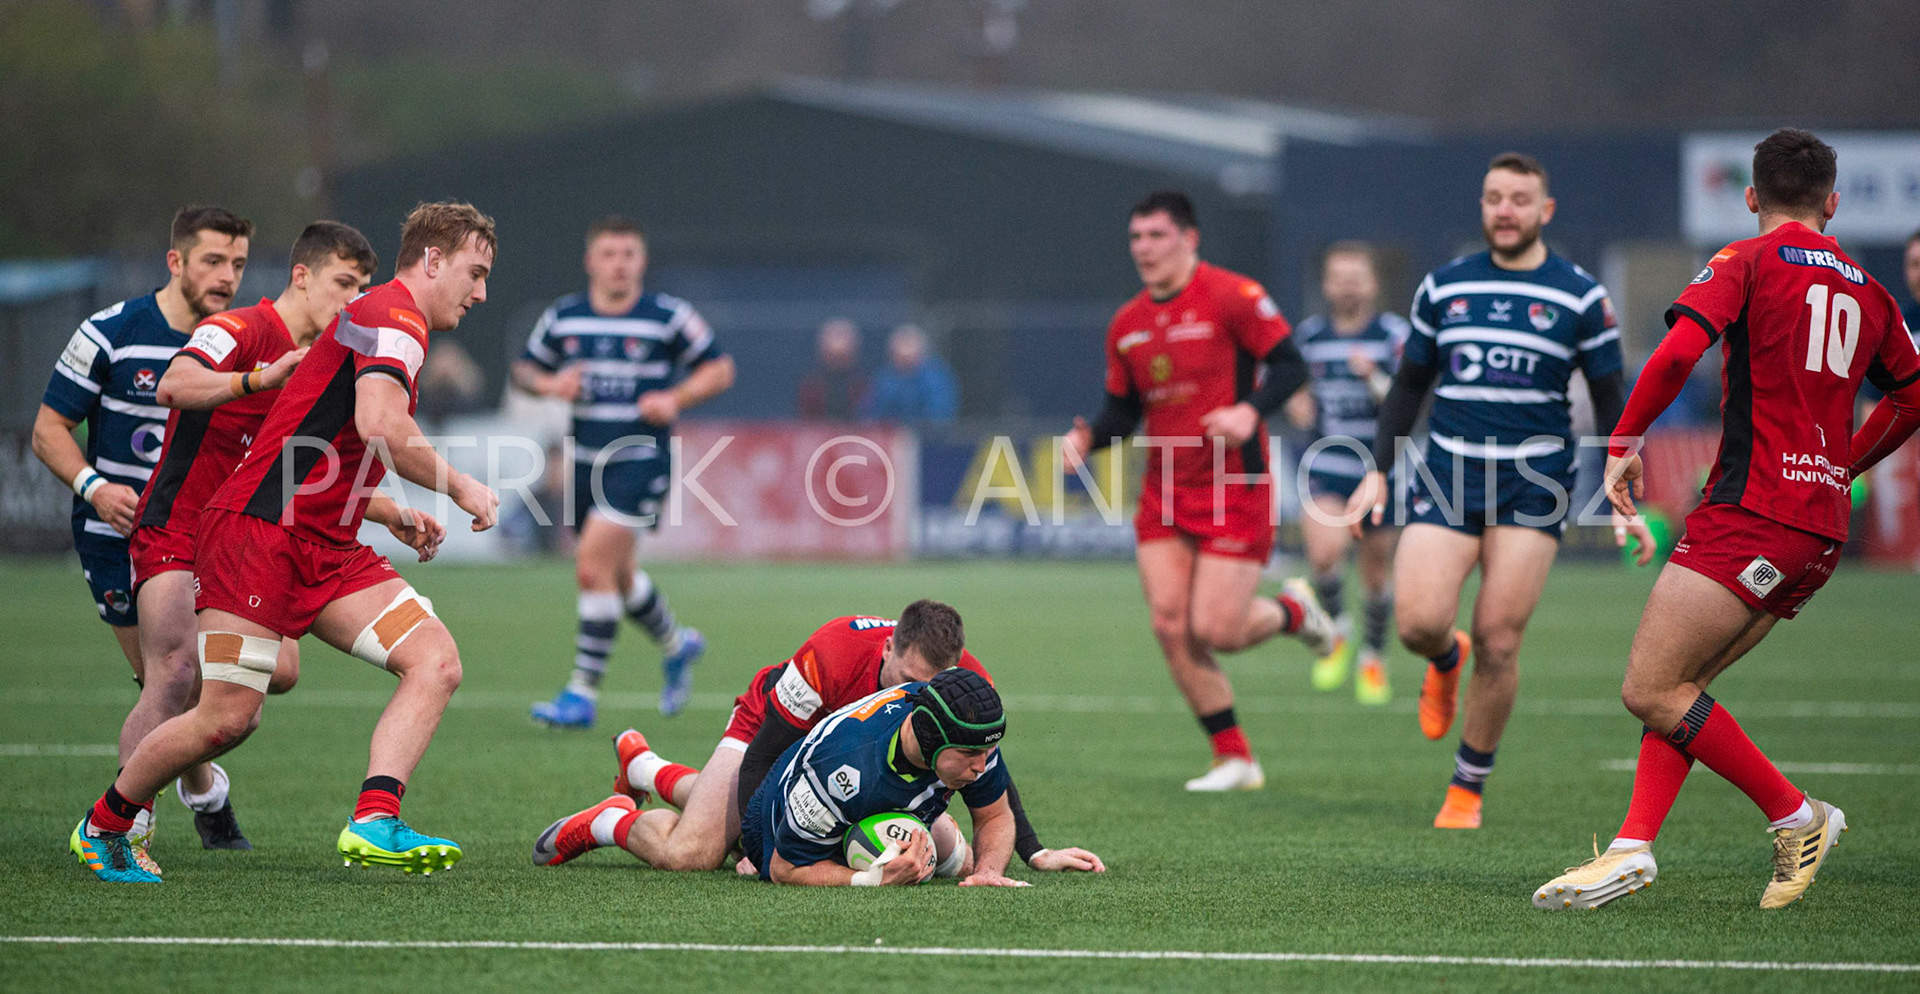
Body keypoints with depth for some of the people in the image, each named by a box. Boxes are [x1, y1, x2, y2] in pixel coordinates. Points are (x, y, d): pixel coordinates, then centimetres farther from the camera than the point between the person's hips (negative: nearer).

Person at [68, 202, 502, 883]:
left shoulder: (391, 324, 24)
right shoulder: (392, 316, -8)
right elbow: (379, 425, -26)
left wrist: (390, 514, 22)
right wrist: (458, 488, -12)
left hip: (326, 547, 10)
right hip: (257, 528, -10)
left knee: (435, 661, -10)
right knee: (228, 718, -11)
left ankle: (372, 824, -22)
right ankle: (102, 827, 13)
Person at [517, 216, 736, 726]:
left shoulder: (669, 317, -5)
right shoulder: (563, 316, 5)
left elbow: (720, 368, 3)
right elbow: (524, 369, 16)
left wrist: (676, 398, -13)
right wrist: (549, 383, -6)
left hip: (640, 458, -5)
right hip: (585, 459, 6)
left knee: (594, 565, -17)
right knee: (616, 573, 17)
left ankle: (583, 692, -12)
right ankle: (676, 644, 46)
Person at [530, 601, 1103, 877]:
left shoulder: (968, 683, -31)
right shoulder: (829, 657, -42)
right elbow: (761, 761, -32)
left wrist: (1034, 852, -23)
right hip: (768, 727, -5)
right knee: (686, 853, -22)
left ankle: (641, 765, 51)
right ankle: (613, 821, 10)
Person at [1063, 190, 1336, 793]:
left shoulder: (1232, 297, -10)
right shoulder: (1127, 325, 10)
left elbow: (1290, 366, -10)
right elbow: (1123, 409, 16)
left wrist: (1251, 411, -27)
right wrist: (1088, 438, -4)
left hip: (1234, 489, -6)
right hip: (1164, 493, 6)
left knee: (1215, 631, -12)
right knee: (1171, 628, -4)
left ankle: (1292, 611, 23)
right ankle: (1235, 760, 7)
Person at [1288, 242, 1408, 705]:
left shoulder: (1394, 334, -6)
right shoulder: (1310, 334, 4)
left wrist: (1374, 377, -28)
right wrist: (1298, 402, 1)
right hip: (1326, 462, 1)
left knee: (1376, 574, 7)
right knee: (1325, 552, -23)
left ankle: (1372, 658, 31)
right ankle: (1336, 631, 4)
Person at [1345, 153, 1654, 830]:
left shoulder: (1580, 297, 2)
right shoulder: (1442, 287, 9)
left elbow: (1612, 404, 6)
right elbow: (1409, 385, 18)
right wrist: (1378, 470, 11)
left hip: (1534, 486, -2)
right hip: (1447, 475, 2)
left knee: (1498, 641, -7)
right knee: (1418, 623, -14)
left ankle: (1469, 786, 10)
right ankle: (1447, 660, 24)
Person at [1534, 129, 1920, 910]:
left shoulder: (1745, 265, -2)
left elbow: (1679, 350, -17)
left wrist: (1625, 442, -5)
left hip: (1752, 511, -8)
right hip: (1822, 529, 8)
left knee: (1650, 691, -8)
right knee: (1676, 686, 9)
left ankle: (1796, 817, -2)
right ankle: (1634, 848, -3)